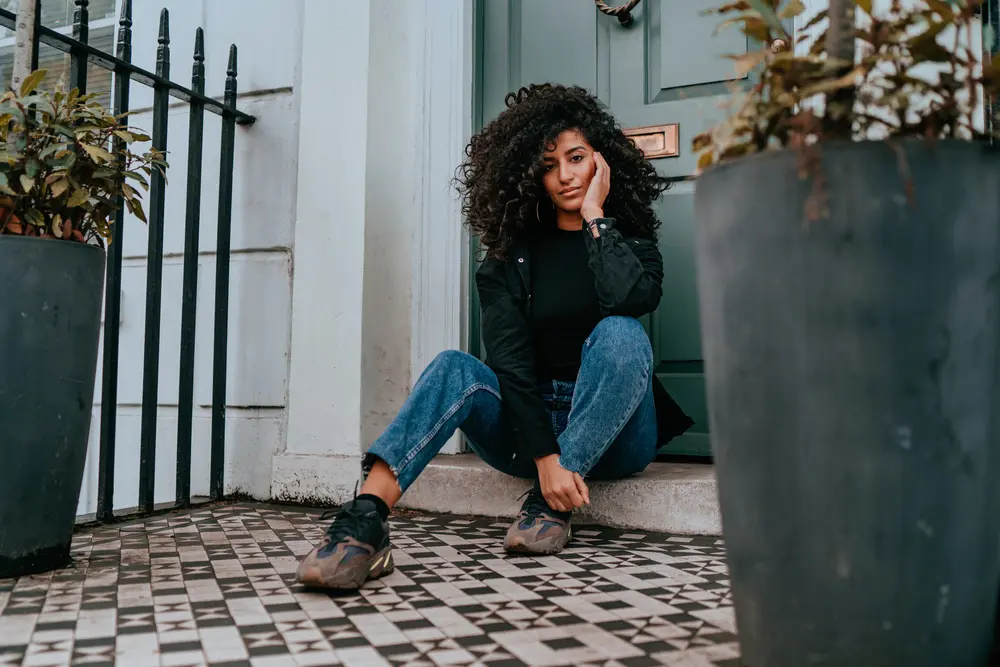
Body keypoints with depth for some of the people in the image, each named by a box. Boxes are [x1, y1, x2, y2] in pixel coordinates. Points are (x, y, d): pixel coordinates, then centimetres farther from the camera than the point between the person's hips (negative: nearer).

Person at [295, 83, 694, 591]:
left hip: (612, 431, -1)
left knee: (620, 333, -29)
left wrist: (596, 217, -13)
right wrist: (543, 456, -24)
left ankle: (550, 507, -26)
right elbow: (510, 360, -12)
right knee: (455, 369, -25)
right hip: (531, 424, 1)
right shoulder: (512, 253, 2)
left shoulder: (630, 236, 2)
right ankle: (364, 522, -41)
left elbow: (634, 299, -24)